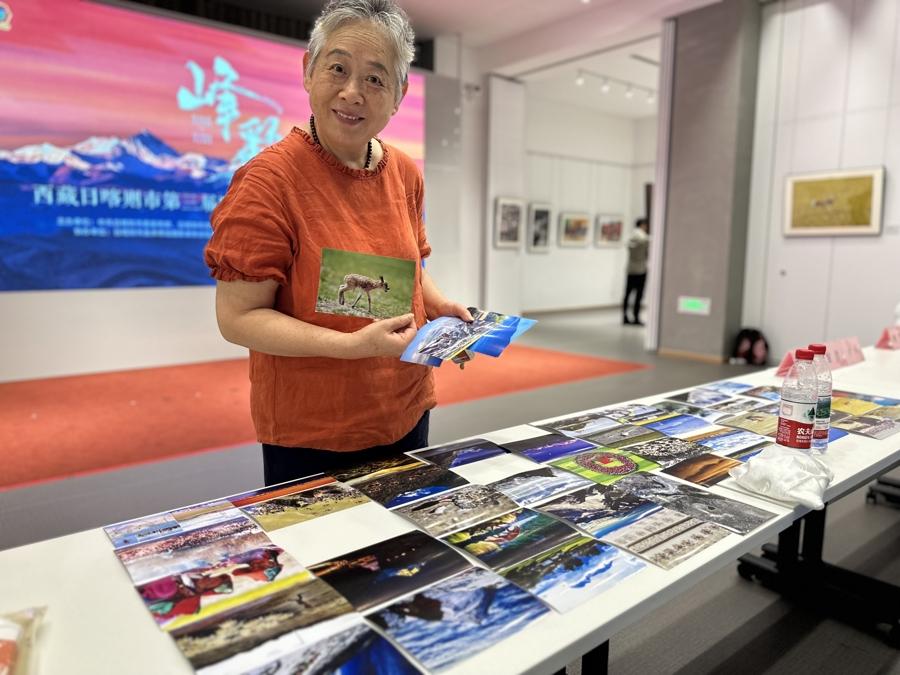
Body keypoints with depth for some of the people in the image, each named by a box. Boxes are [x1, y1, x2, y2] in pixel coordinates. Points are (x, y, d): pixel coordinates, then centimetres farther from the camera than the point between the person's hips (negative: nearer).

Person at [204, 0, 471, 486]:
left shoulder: (405, 174, 1)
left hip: (407, 415, 6)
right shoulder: (268, 180, -17)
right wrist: (353, 345, -27)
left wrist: (443, 309, -5)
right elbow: (238, 318, -17)